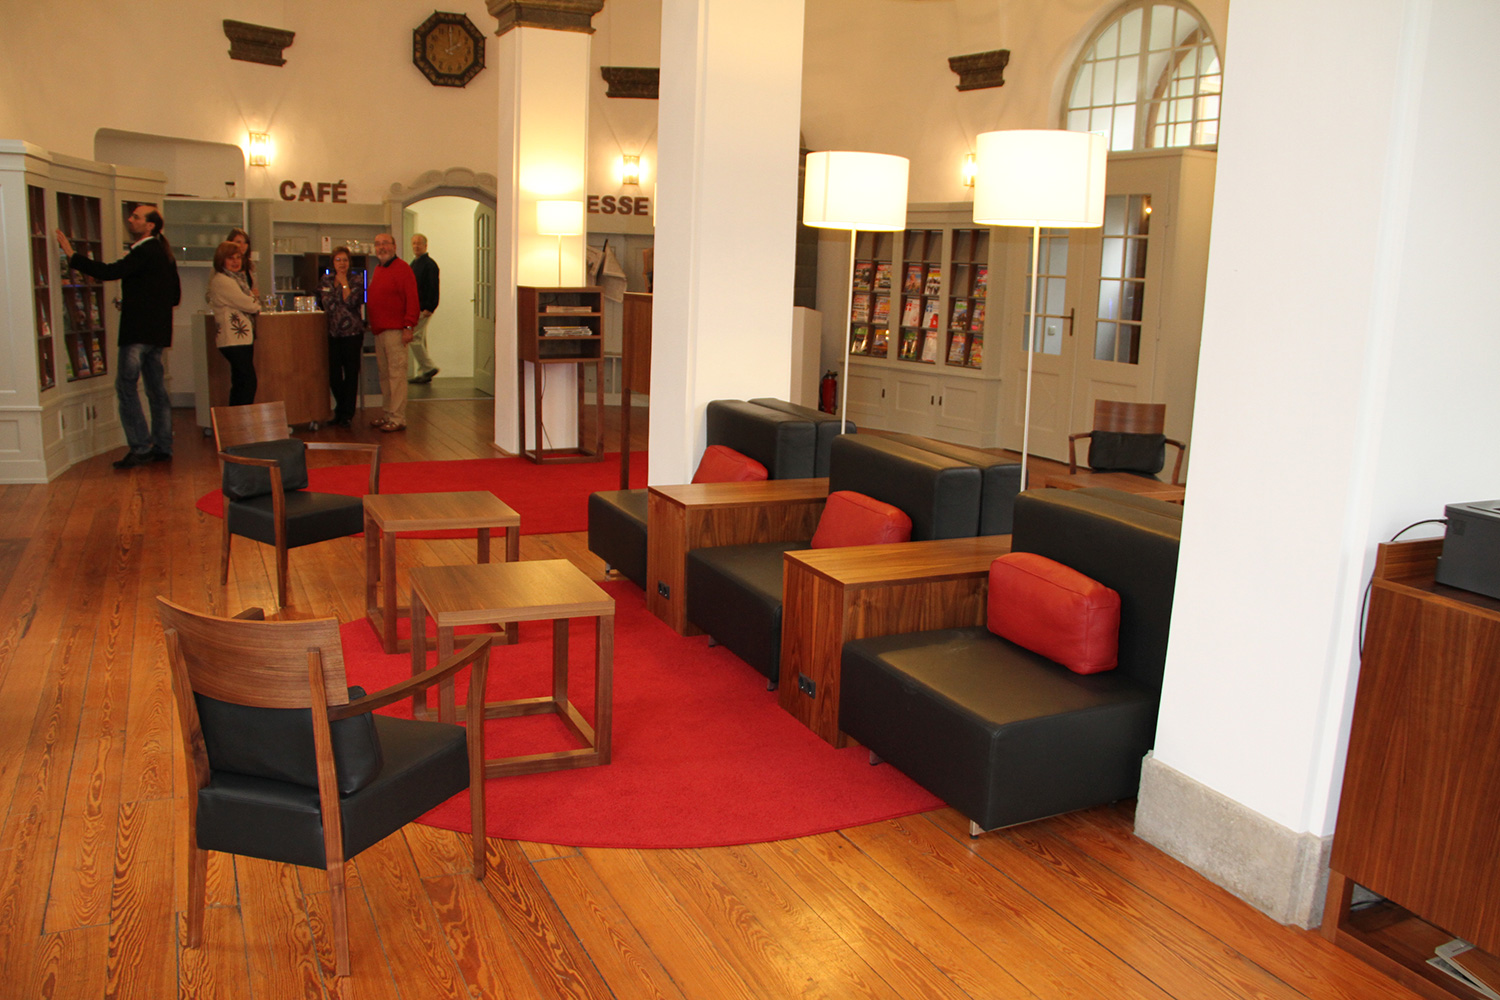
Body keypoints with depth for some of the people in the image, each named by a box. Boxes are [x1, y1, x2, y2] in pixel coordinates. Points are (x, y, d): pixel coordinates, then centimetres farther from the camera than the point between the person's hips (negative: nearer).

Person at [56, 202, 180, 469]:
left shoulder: (145, 252, -14)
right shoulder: (163, 252, 15)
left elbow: (110, 272, -24)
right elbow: (175, 295, 21)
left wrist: (71, 255, -18)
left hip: (138, 331, -9)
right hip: (157, 331, 9)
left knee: (126, 387, -5)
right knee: (156, 389, 11)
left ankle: (140, 448, -6)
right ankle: (163, 447, 15)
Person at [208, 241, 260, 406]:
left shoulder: (236, 278, 19)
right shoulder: (221, 281, -12)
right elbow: (248, 305, -14)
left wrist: (253, 303, 0)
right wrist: (257, 304, 6)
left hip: (242, 338, 10)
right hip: (233, 339, -10)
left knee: (240, 383, 10)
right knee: (248, 382, -12)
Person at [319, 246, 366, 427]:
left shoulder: (356, 281, -2)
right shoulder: (326, 281, 11)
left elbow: (351, 302, -17)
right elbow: (322, 303, 23)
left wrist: (344, 283, -13)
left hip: (352, 333, -4)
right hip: (332, 334, 4)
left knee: (351, 373, 1)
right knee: (333, 374, 5)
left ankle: (348, 414, 9)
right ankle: (340, 411, 22)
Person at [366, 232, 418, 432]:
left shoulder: (402, 268, -8)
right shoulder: (377, 270, 19)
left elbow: (412, 300, -15)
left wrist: (409, 327, -20)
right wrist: (371, 323, 18)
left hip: (395, 331, -9)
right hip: (379, 331, 9)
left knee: (396, 374, -8)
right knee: (384, 375, 13)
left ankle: (398, 419, -7)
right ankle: (387, 414, 20)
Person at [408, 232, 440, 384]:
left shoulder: (430, 264, -10)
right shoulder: (413, 264, 17)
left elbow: (433, 288, -16)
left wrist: (429, 309, -21)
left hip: (423, 309, -9)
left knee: (414, 338, -12)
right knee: (419, 340, 10)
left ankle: (429, 367, -3)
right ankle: (422, 374, 13)